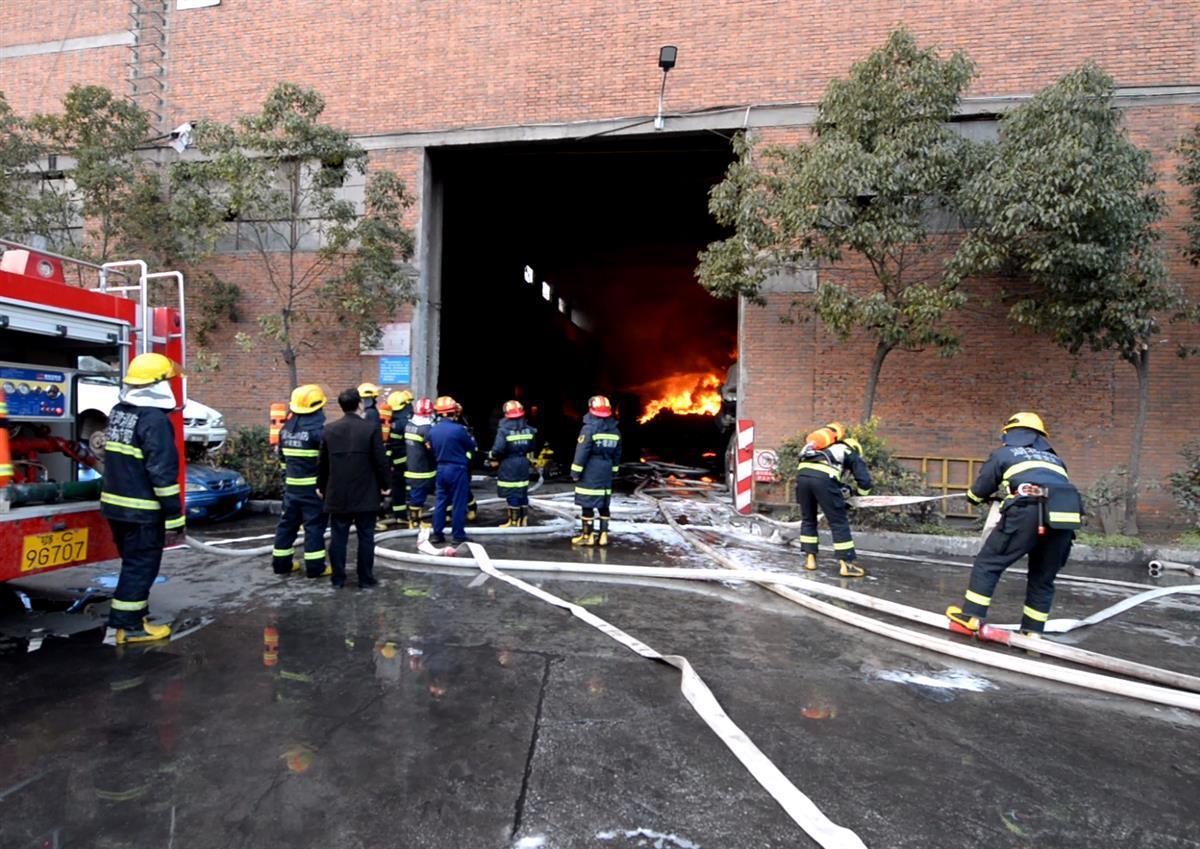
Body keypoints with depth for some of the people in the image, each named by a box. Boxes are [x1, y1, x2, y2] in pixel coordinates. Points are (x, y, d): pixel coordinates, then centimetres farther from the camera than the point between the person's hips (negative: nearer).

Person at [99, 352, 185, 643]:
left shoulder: (118, 412, 9)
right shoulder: (154, 419, -19)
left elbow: (118, 458, 19)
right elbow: (162, 472, -20)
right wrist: (174, 513, -16)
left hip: (114, 503, 9)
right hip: (141, 509, -9)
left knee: (133, 562, 20)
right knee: (141, 565, 1)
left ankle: (133, 613, 30)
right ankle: (129, 625, 7)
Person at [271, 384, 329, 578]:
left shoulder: (286, 428, 9)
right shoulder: (317, 429, -15)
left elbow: (282, 457, 17)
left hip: (291, 484, 7)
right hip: (312, 485, -7)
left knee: (288, 522, 15)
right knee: (314, 525, -1)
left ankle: (281, 562, 22)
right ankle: (315, 566, 2)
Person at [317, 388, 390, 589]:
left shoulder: (329, 430, 2)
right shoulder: (371, 428, -10)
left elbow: (323, 462, 10)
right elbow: (381, 460, -9)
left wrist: (322, 486, 23)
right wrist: (385, 484, 5)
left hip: (337, 494, 3)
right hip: (365, 494, -3)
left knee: (338, 536, 10)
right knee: (366, 537, 5)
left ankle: (338, 578, 15)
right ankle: (365, 578, 10)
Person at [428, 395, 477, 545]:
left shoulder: (433, 430, -1)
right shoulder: (458, 429, -18)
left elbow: (432, 449, 11)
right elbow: (471, 447, -4)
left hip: (441, 469, 6)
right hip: (457, 469, -6)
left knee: (440, 502, 14)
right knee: (458, 504, 3)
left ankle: (437, 534, 19)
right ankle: (458, 536, 8)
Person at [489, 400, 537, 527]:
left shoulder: (504, 430, -16)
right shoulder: (528, 429, 4)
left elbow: (498, 449, -21)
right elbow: (531, 447, 10)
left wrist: (494, 458, -3)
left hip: (509, 466, -6)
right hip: (523, 464, 6)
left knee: (512, 494, 1)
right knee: (523, 492, 15)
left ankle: (514, 521, 7)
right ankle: (524, 519, 22)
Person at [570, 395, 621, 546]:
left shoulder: (589, 428, -13)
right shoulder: (615, 430, 7)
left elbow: (581, 453, -14)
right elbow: (617, 454, 14)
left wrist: (576, 472, -9)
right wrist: (613, 470, 22)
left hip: (589, 472, -6)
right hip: (605, 472, 6)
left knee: (587, 504, -1)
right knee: (604, 504, 11)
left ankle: (587, 535, 4)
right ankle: (603, 535, 15)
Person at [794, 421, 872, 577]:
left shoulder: (823, 446, 41)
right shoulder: (851, 452, 27)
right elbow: (864, 481, 18)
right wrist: (859, 493, 40)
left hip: (802, 473, 5)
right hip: (823, 477, -5)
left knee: (808, 519, 22)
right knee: (839, 522, 6)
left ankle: (810, 558, 22)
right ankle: (846, 564, 6)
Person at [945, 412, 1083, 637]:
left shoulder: (1003, 454, 22)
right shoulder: (1054, 459, 33)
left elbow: (977, 492, 26)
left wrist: (974, 497, 49)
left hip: (1028, 513, -4)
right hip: (1064, 516, 5)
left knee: (988, 563, 8)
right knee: (1043, 578, 19)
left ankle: (971, 617, 9)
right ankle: (1032, 632, 23)